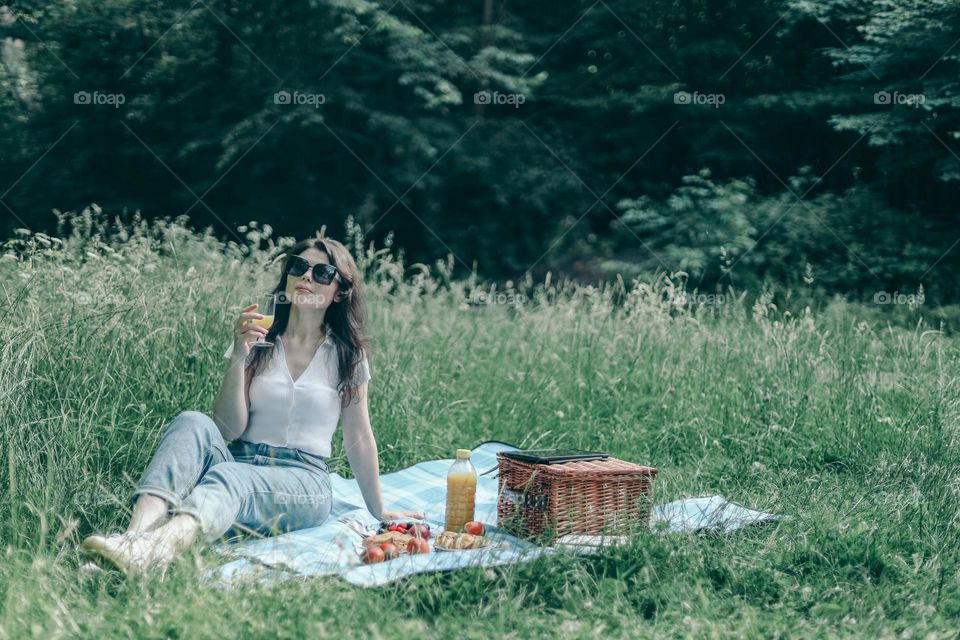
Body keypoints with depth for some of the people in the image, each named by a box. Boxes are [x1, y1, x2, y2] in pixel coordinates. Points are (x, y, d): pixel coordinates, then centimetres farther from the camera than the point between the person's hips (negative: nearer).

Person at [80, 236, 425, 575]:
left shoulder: (347, 354, 8)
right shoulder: (259, 339, 10)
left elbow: (358, 438, 12)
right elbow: (229, 429, 0)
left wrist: (379, 510, 13)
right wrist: (239, 357, -11)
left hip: (303, 481, -2)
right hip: (240, 460, 2)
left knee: (227, 477, -36)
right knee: (193, 423, -31)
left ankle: (154, 549, -69)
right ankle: (135, 534, -57)